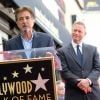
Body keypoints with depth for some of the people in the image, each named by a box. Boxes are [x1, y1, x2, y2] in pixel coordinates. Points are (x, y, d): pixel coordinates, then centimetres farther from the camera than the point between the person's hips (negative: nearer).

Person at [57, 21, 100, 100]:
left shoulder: (93, 49, 14)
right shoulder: (62, 51, 5)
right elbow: (64, 71, -3)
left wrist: (88, 80, -14)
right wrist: (78, 82, -17)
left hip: (93, 93, 3)